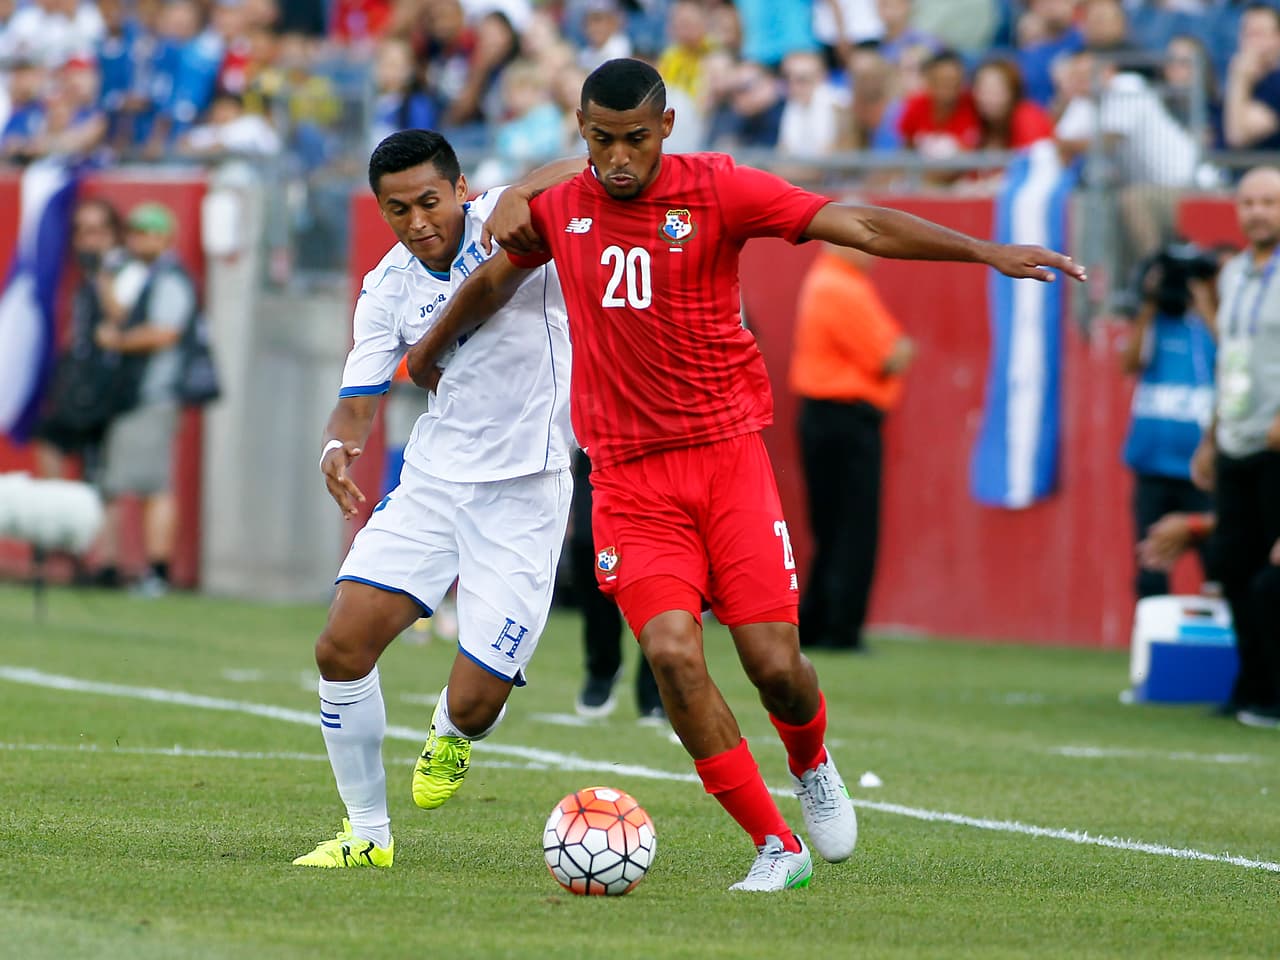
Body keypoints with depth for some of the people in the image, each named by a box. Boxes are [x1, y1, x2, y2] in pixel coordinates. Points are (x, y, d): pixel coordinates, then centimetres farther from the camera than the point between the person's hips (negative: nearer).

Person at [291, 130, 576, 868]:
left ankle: (451, 736, 31)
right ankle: (367, 833, 7)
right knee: (343, 647, -11)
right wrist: (338, 448, -19)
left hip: (523, 496, -4)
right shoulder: (388, 289, 2)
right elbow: (359, 402, 5)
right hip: (431, 481, 4)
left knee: (473, 705, -9)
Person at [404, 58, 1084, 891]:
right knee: (672, 652, -18)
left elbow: (858, 226, -12)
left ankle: (812, 764, 30)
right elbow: (495, 278, 26)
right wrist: (429, 351, 39)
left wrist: (987, 252, -20)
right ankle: (777, 847, -7)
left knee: (774, 663, -8)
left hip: (726, 452, -2)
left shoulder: (717, 191, -5)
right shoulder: (560, 209, 5)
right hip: (628, 477, 2)